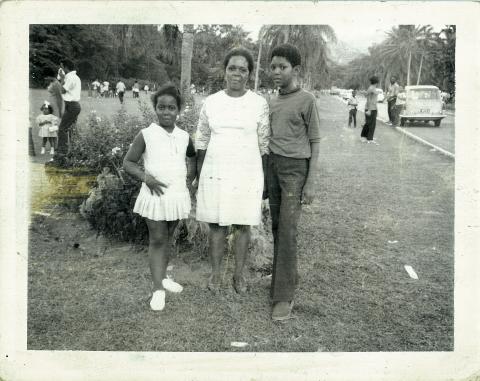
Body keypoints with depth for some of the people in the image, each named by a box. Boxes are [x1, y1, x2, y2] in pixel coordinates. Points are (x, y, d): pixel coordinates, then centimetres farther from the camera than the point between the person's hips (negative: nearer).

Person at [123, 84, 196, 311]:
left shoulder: (184, 137, 3)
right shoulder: (146, 135, -8)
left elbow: (194, 157, 23)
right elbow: (128, 162, -4)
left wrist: (191, 177, 8)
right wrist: (146, 177, -18)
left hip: (178, 195, 4)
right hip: (155, 195, -4)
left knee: (168, 238, 17)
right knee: (157, 239, 0)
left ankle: (163, 276, 32)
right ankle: (158, 288, 3)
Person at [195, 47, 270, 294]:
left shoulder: (259, 104, -2)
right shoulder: (211, 102, 3)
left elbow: (264, 144, 1)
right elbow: (202, 141, 8)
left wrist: (265, 177, 0)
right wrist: (198, 176, 6)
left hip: (247, 174, -1)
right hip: (215, 172, 1)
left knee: (242, 225, 6)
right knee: (216, 225, 6)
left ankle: (239, 274, 21)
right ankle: (215, 273, 21)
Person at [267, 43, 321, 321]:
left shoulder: (308, 101, -8)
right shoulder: (273, 103, 10)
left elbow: (315, 143, -8)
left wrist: (312, 183, -13)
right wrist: (266, 176, 15)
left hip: (296, 171, -6)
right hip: (273, 168, 6)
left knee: (287, 231, -11)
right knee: (277, 227, 7)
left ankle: (284, 295, -6)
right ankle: (287, 278, 20)